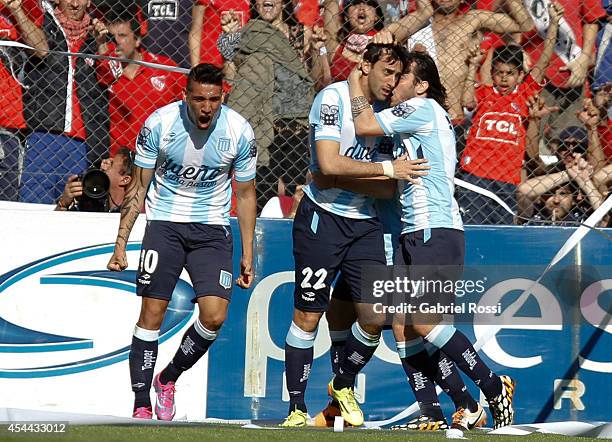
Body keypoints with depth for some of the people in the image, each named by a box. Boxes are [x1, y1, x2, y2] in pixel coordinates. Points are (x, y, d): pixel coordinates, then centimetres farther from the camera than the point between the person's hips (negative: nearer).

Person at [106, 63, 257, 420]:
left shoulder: (239, 131, -8)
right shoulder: (159, 123, -11)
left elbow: (246, 194, 5)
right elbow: (138, 186, 0)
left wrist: (248, 255, 5)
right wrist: (121, 243, -3)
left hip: (212, 229, 1)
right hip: (165, 222, -1)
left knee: (215, 315, -13)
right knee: (152, 312, -9)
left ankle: (168, 379, 12)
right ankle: (141, 405, -1)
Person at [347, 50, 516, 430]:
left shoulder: (424, 107, -6)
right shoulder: (411, 120, 22)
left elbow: (364, 125, -8)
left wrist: (356, 79, 5)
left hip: (436, 232, -10)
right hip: (414, 234, 10)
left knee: (423, 322, -19)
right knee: (402, 326, 0)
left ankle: (496, 390, -10)